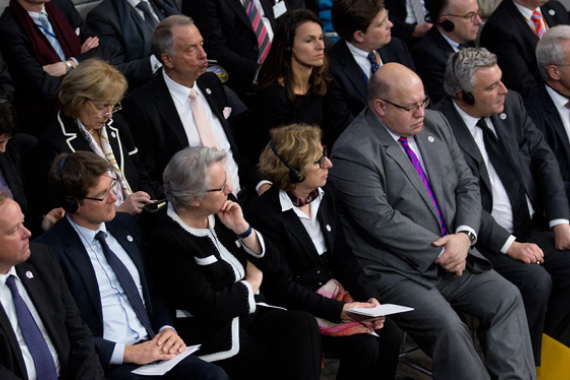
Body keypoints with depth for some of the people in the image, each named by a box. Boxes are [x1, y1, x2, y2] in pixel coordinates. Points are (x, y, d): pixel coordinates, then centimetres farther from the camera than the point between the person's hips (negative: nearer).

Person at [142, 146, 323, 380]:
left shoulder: (222, 212, 6)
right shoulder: (166, 239, -17)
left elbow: (269, 261, 13)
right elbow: (208, 306, -19)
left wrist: (243, 229, -5)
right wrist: (251, 283, -2)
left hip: (249, 312, 7)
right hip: (210, 332, -7)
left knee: (302, 324, -19)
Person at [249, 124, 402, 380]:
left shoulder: (325, 195, 4)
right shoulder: (266, 214, -19)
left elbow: (341, 256, 8)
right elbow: (281, 287, -18)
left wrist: (369, 297, -9)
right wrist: (339, 310, -24)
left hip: (334, 290, 7)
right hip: (296, 305, -7)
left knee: (391, 335, -13)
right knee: (364, 347, -22)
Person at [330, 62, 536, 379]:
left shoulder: (435, 124, 10)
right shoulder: (353, 151, -14)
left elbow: (467, 186, 13)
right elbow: (382, 221, -18)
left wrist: (464, 235, -7)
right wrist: (440, 253, -15)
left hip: (455, 255, 7)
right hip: (397, 273, -7)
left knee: (507, 297, -12)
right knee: (449, 328, -27)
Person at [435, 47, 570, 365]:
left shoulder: (511, 105, 7)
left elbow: (544, 159, 10)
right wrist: (509, 245, -20)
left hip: (533, 229, 6)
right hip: (487, 242, -6)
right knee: (535, 281, -28)